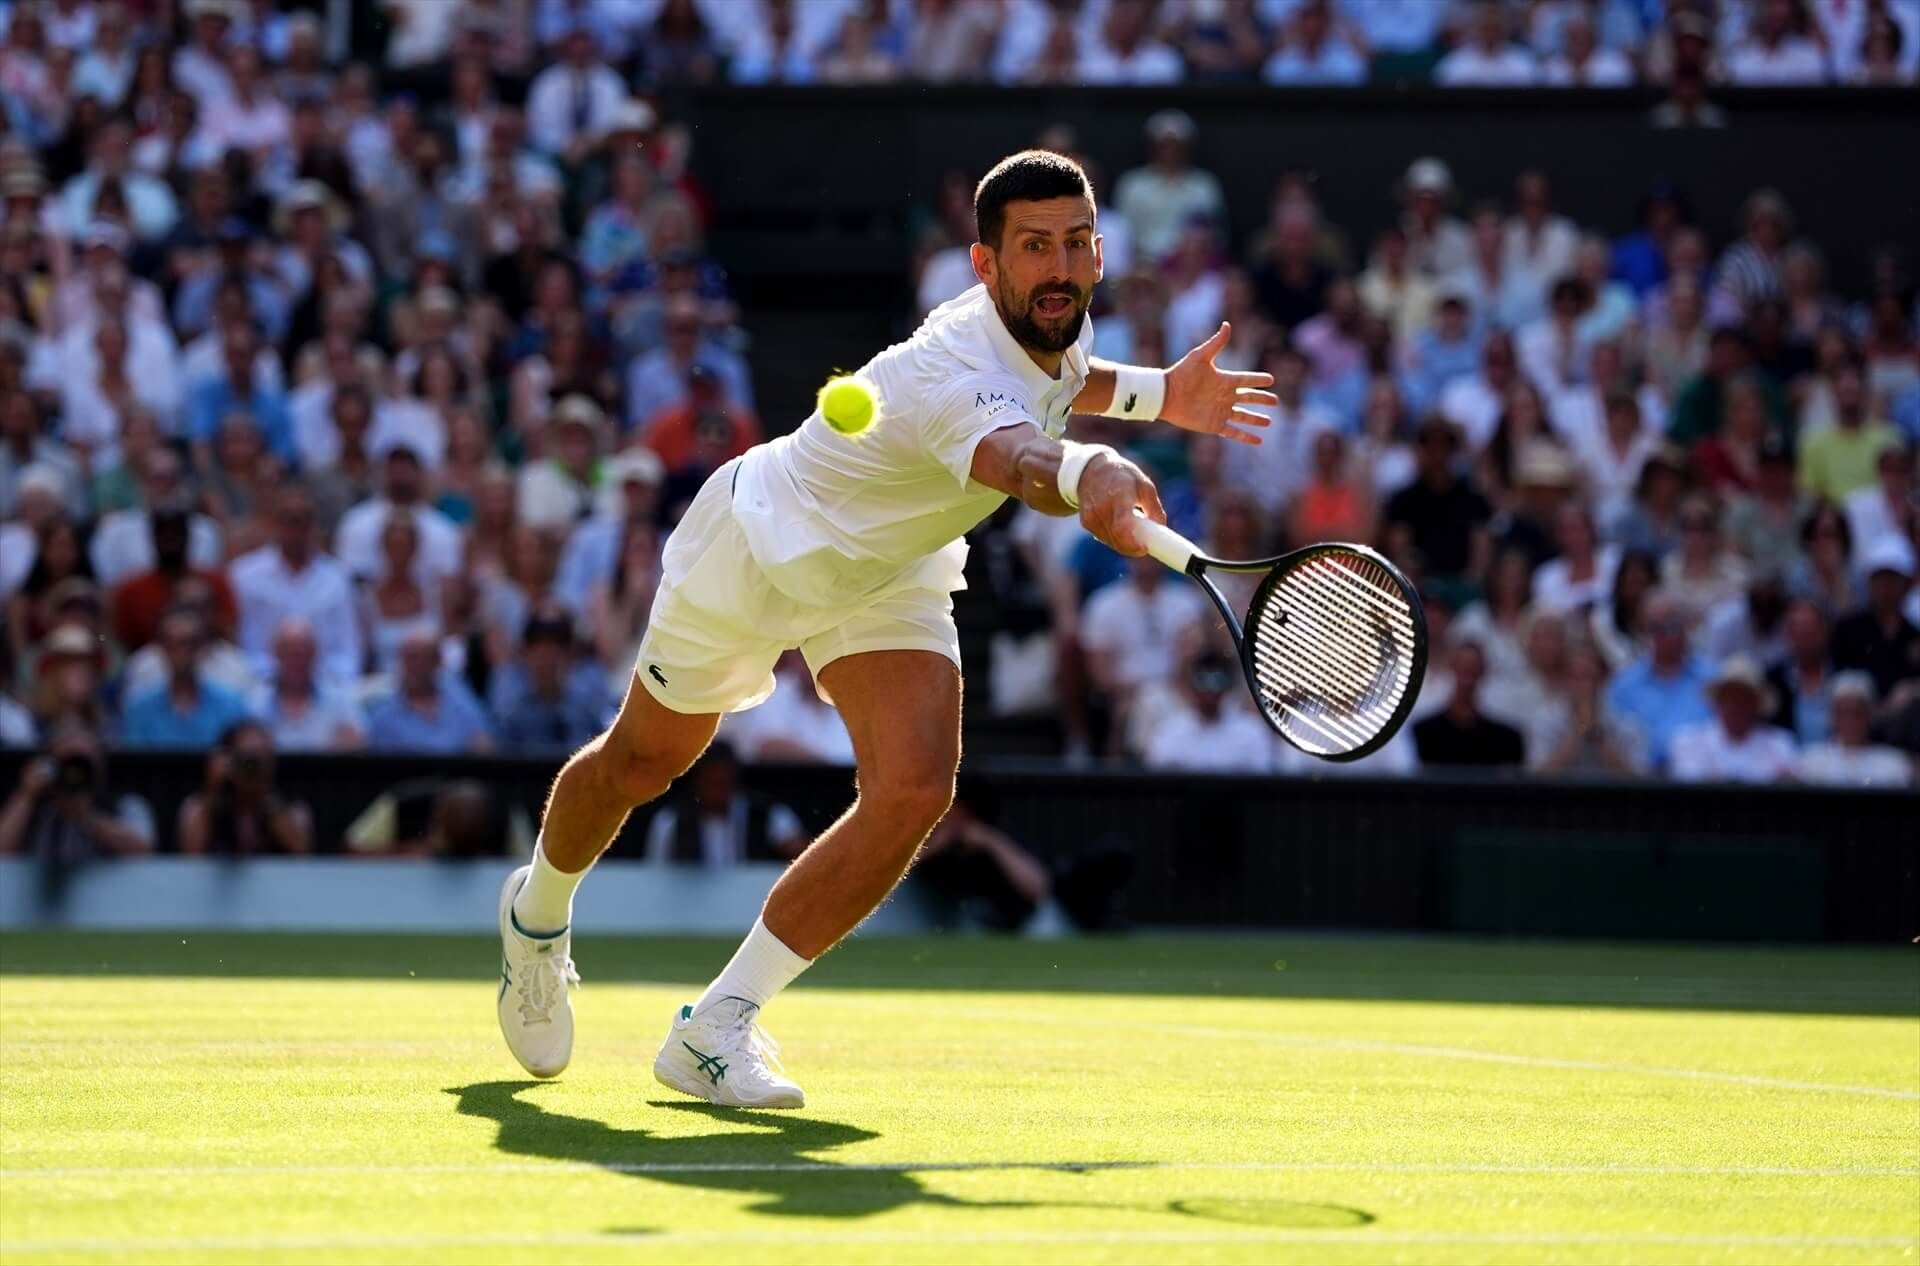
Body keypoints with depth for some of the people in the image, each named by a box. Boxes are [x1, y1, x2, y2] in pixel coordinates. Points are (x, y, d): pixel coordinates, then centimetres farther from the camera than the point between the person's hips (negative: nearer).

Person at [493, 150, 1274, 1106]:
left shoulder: (1057, 325, -15)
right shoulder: (958, 373, -42)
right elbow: (1015, 458, -68)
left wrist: (1155, 392, -1)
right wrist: (1086, 476, -89)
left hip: (888, 577, 6)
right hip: (759, 546, -6)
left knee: (915, 792, -18)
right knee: (643, 761, 17)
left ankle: (715, 1028, -8)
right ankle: (538, 914, 52)